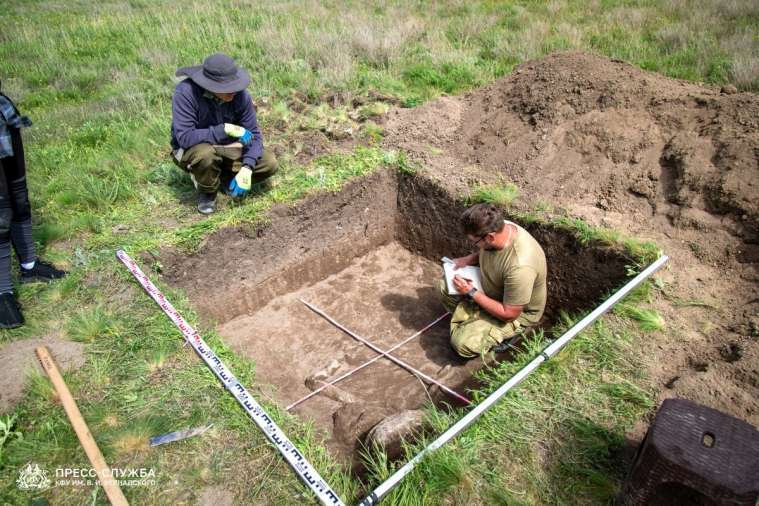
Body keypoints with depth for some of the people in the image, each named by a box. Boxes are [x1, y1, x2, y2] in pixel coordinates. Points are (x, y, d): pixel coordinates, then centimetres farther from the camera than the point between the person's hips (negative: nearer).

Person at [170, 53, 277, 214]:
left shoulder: (239, 94, -18)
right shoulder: (186, 92, -29)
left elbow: (253, 134, -14)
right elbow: (184, 137, -35)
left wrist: (247, 169, -27)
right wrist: (225, 129, -38)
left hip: (224, 148, 4)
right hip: (190, 150, -4)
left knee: (269, 163, -12)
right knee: (205, 153, -40)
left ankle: (221, 177, 10)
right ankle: (207, 191, -6)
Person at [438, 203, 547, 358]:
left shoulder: (520, 267, -41)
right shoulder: (497, 228, -18)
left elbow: (508, 314, -31)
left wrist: (472, 292, -26)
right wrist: (468, 259, -11)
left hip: (516, 313, -7)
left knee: (464, 344, -21)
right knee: (445, 286, 4)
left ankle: (507, 333, 4)